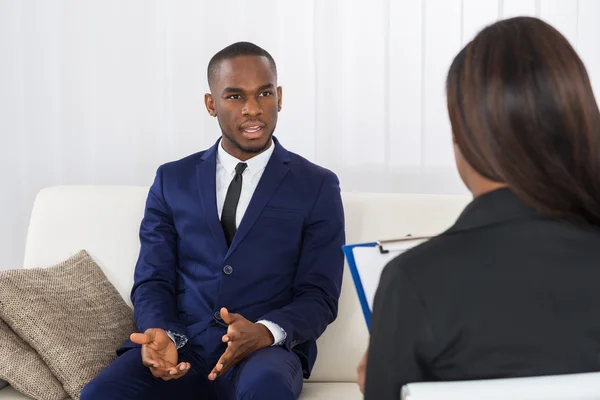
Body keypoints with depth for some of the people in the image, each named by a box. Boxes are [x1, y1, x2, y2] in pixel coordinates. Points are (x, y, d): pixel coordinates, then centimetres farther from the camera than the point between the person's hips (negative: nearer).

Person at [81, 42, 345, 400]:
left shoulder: (317, 186, 6)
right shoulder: (172, 181, 13)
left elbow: (319, 297, 2)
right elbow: (152, 282, 10)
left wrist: (266, 332, -20)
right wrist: (159, 335, -13)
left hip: (265, 351, -2)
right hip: (181, 350, 2)